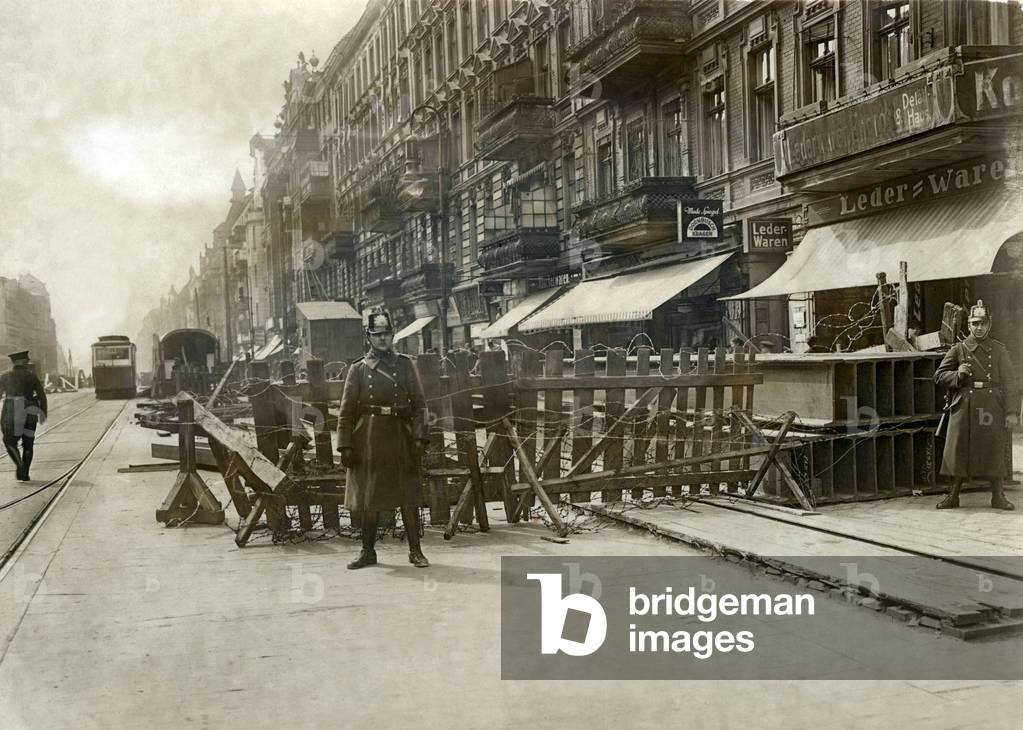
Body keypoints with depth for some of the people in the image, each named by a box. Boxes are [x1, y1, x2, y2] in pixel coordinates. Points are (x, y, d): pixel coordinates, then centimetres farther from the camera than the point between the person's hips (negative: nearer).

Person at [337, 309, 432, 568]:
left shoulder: (405, 365, 6)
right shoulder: (358, 369, 5)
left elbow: (419, 404, 3)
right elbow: (347, 411, 3)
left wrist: (419, 438, -7)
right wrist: (345, 446, -4)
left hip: (401, 438, 0)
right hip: (368, 440, 0)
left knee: (409, 497, 2)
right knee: (368, 498, 6)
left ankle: (415, 551, 11)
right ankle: (368, 552, 18)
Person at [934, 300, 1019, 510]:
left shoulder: (999, 349, 5)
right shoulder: (958, 349, 5)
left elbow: (1009, 382, 2)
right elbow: (939, 376, 9)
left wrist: (1012, 411, -5)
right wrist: (957, 375, -11)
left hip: (991, 405, 0)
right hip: (964, 406, 0)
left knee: (994, 451, 2)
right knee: (959, 449, 1)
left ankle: (997, 496, 13)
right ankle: (953, 496, 11)